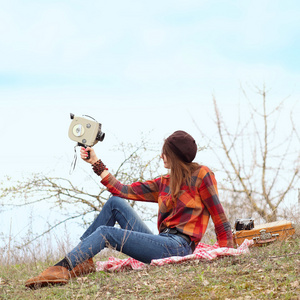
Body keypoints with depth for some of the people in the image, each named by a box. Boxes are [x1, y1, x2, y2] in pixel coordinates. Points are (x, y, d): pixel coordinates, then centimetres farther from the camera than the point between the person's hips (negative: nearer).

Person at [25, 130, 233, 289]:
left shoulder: (201, 175, 0)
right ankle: (81, 259, -6)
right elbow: (123, 190, 18)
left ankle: (62, 269, -25)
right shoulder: (164, 183, 20)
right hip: (162, 243, 7)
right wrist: (96, 163, 18)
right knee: (115, 203, 4)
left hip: (178, 247, -7)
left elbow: (220, 218, -3)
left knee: (105, 232, -15)